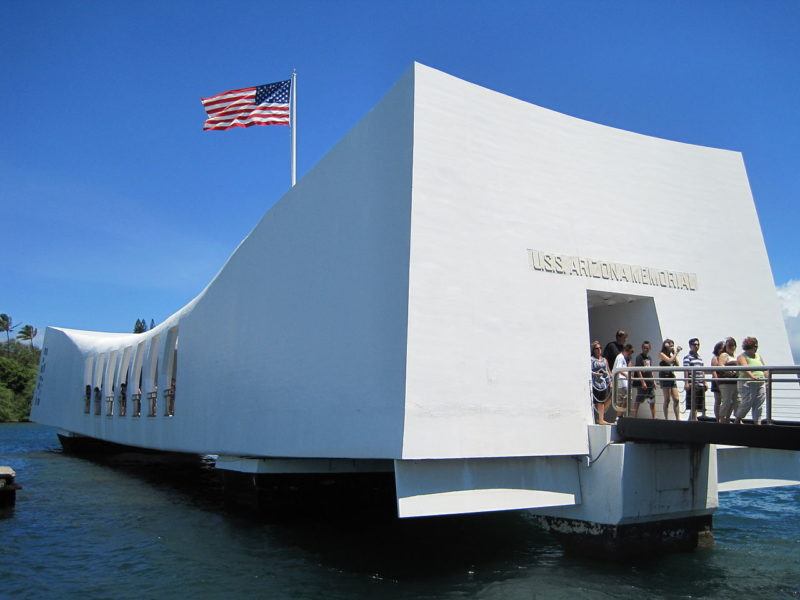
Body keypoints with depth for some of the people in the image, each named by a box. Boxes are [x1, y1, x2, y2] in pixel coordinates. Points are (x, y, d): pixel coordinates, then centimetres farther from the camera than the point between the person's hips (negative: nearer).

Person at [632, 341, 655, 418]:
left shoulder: (649, 358, 14)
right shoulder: (639, 357, -9)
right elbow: (638, 371, -15)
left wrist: (653, 381, 15)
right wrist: (643, 382, -19)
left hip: (650, 383, 7)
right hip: (641, 383, -7)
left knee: (652, 402, 10)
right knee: (638, 401, -2)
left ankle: (654, 418, 18)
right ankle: (634, 417, 2)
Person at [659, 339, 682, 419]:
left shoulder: (671, 355, 17)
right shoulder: (661, 354, -2)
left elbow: (677, 364, 8)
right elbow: (669, 361, -17)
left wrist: (676, 354, 7)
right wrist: (675, 353, -6)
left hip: (672, 377, 6)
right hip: (665, 377, -6)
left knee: (676, 399, 2)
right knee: (667, 399, -6)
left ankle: (678, 418, 5)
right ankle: (666, 418, -1)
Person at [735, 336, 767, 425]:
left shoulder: (758, 356, 17)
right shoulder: (742, 357, -5)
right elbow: (745, 368, -23)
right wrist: (752, 376, -40)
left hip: (760, 384, 6)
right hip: (748, 384, -6)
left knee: (758, 405, 3)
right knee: (747, 403, -7)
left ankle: (757, 422, 7)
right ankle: (738, 419, 12)